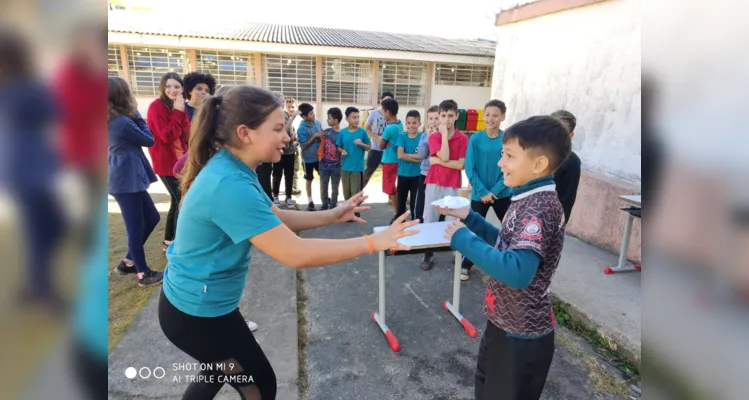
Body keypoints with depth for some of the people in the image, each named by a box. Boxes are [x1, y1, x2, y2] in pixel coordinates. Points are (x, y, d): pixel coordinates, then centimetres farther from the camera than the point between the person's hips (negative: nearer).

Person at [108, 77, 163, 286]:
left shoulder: (114, 120, 9)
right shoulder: (123, 122, -19)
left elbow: (135, 137, 9)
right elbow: (149, 140, -8)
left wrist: (133, 116, 0)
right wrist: (137, 114, -1)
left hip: (125, 177, 10)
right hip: (127, 179, -10)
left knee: (151, 217, 17)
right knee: (136, 227, 1)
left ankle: (128, 261, 28)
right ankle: (143, 273, 14)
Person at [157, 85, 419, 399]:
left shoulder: (232, 170, -3)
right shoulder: (230, 186, -34)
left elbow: (275, 219, 5)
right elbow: (296, 254, -36)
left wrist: (332, 215, -3)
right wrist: (373, 242, -29)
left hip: (198, 302, 9)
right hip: (199, 312, -9)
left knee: (219, 372, 32)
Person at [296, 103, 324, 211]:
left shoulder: (317, 122, -2)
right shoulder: (301, 128, -19)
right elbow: (304, 146, -18)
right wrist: (315, 136, -24)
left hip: (319, 156, 5)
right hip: (309, 158, -5)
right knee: (309, 180, 10)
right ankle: (310, 201, 24)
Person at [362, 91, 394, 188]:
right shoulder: (374, 113, -4)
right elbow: (366, 129, -1)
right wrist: (378, 137, -14)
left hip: (388, 150, 2)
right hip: (375, 149, -2)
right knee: (369, 171, 6)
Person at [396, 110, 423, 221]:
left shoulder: (422, 137, -6)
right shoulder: (402, 137, -2)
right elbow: (400, 155, -13)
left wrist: (407, 154, -15)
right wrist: (416, 158, -15)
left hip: (417, 175, -2)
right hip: (403, 174, 2)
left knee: (415, 201, 7)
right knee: (401, 199, 17)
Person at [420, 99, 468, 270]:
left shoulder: (463, 138, -1)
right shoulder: (433, 137, 1)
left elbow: (460, 165, -10)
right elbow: (445, 156, -15)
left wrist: (437, 161, -12)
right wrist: (444, 133, -11)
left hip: (453, 186, -1)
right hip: (434, 184, 2)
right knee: (430, 220, 7)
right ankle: (428, 254, 18)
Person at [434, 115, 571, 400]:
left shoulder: (540, 207, -28)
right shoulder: (531, 199, 3)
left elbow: (517, 271, -40)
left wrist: (463, 239, -30)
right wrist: (470, 217, 5)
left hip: (521, 334, -9)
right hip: (505, 322, 9)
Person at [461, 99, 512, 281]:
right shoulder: (475, 139, -8)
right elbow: (470, 169, -8)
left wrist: (494, 191, -14)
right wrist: (483, 192, -13)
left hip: (503, 194, 1)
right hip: (480, 194, -1)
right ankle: (466, 265, 23)